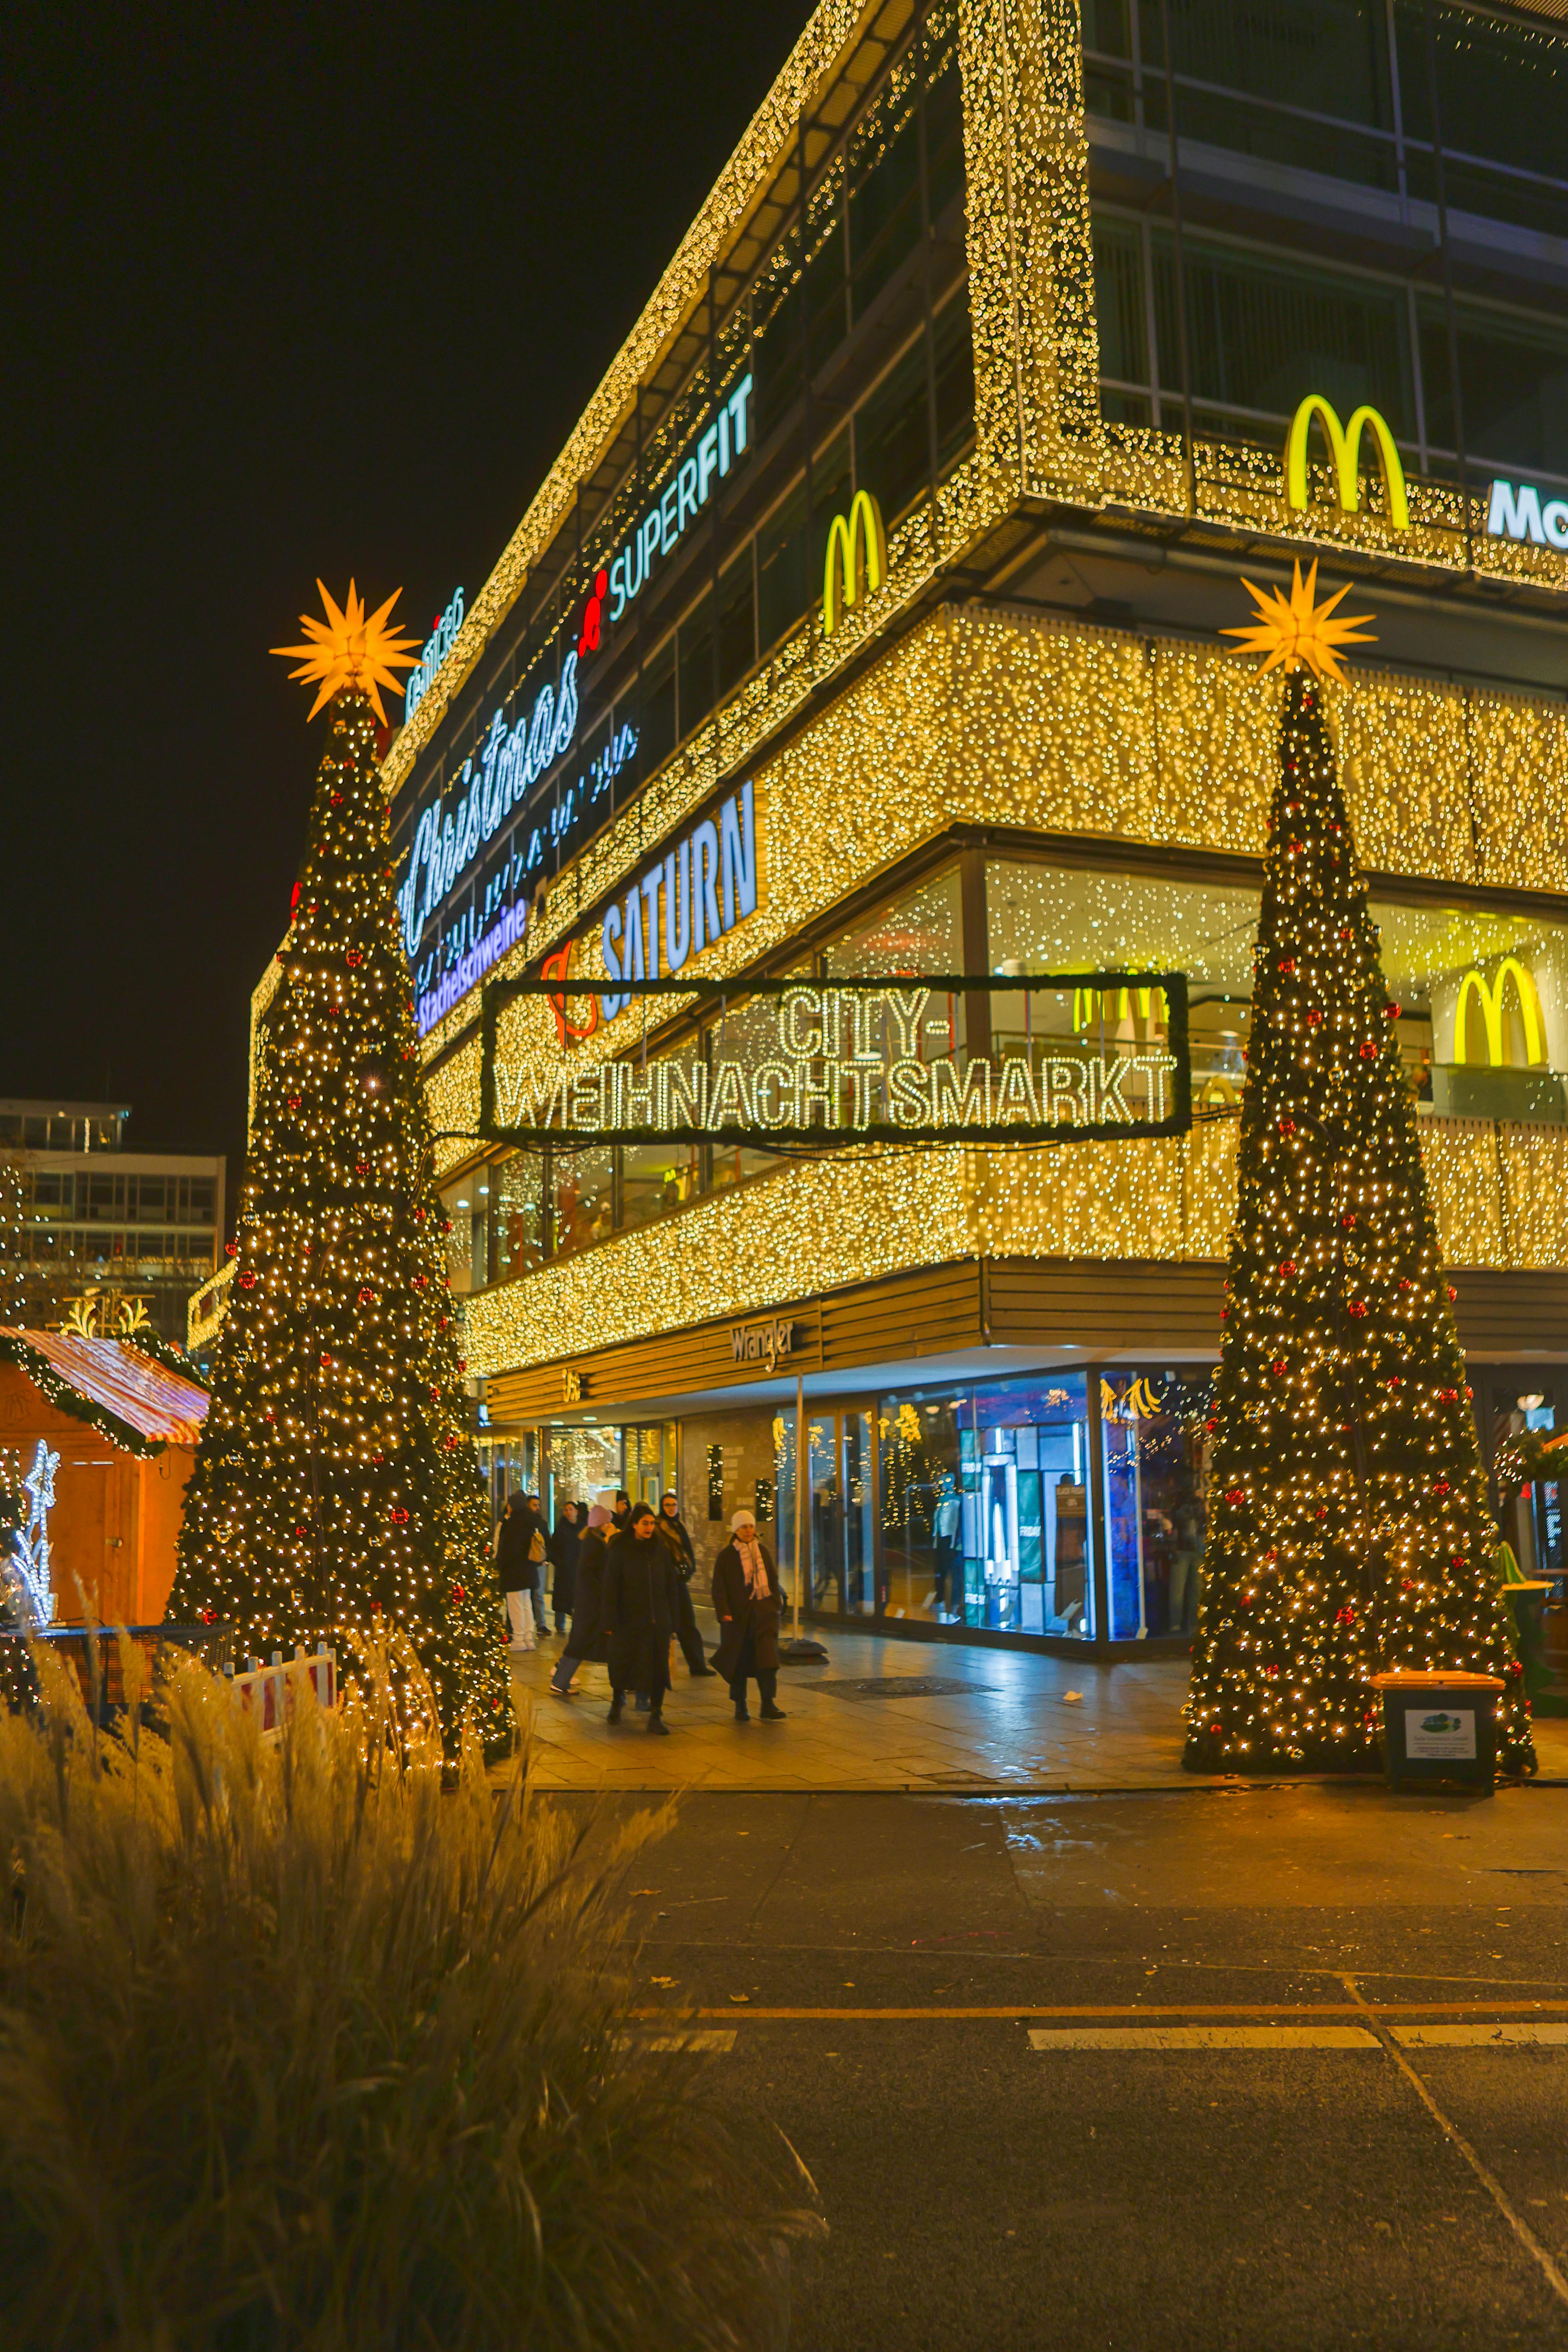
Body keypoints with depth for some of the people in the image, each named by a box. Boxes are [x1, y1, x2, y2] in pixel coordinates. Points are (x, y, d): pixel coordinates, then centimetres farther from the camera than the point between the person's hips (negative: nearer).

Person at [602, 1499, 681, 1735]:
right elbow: (611, 1588, -6)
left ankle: (656, 1715, 4)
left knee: (659, 1666, -2)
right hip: (629, 1620, -2)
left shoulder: (661, 1550, 6)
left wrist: (673, 1622, 6)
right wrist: (611, 1623, -11)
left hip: (658, 1621, 2)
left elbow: (671, 1587, 9)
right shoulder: (620, 1551, -3)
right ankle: (617, 1702, 33)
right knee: (622, 1663, 8)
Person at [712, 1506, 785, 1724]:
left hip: (763, 1612, 3)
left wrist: (775, 1604, 8)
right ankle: (740, 1706, 17)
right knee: (739, 1661, 4)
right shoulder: (726, 1556, 0)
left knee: (767, 1657, -8)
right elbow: (719, 1587, -4)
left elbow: (773, 1579, 18)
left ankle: (768, 1706, -8)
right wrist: (724, 1612, -15)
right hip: (738, 1615, -3)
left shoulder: (762, 1552, 12)